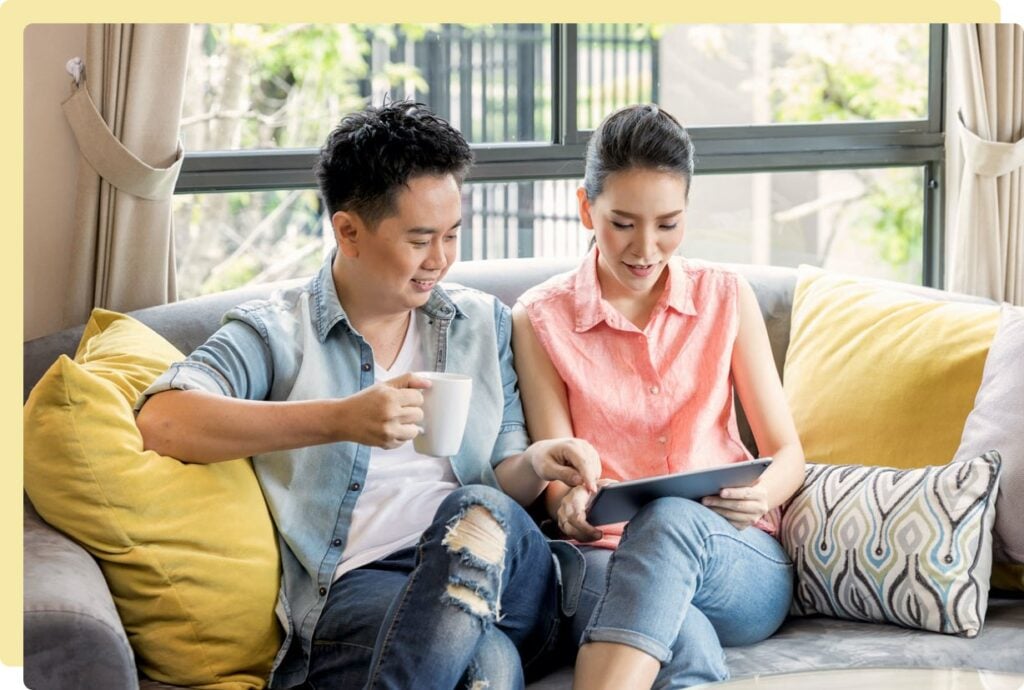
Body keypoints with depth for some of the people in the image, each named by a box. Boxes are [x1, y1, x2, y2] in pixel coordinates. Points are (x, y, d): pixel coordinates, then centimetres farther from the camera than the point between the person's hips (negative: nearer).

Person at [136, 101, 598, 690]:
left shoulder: (484, 322, 23)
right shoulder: (275, 332, 7)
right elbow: (160, 419, -12)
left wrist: (535, 464, -4)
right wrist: (339, 420, -17)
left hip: (503, 575, 5)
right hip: (354, 584, -5)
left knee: (477, 508, -33)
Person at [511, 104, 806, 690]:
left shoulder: (727, 297, 11)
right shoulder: (540, 319, 7)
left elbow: (788, 454, 10)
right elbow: (557, 481, 2)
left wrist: (761, 493, -16)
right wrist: (571, 507, -24)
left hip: (742, 562, 1)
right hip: (606, 554, -1)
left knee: (670, 517, -38)